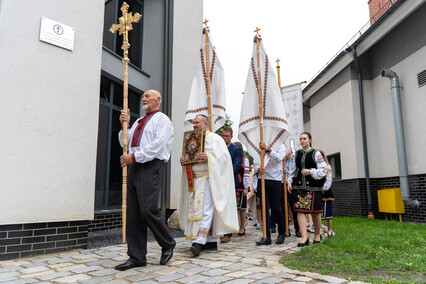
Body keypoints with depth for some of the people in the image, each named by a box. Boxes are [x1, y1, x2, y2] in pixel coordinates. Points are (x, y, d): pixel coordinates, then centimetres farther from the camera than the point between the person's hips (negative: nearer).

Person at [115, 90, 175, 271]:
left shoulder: (162, 119, 2)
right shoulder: (138, 122, 26)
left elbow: (158, 145, -12)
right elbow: (125, 142, 24)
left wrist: (134, 157, -14)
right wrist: (124, 124, 9)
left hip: (151, 166, -7)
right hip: (134, 167, 8)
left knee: (148, 210, -15)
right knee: (133, 214, 3)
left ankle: (168, 244, 9)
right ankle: (137, 257, 10)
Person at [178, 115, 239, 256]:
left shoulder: (214, 138, -3)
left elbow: (224, 156, -12)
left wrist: (209, 157, -26)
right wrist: (184, 160, 2)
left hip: (208, 178, -7)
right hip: (196, 180, 8)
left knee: (205, 208, -14)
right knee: (207, 209, 9)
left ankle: (199, 242, -19)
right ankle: (212, 241, 17)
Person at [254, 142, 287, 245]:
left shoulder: (281, 146, 5)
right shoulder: (260, 148, 13)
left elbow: (279, 158, -15)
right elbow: (256, 162, 7)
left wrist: (267, 149, -24)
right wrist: (258, 168, -15)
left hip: (275, 181, -3)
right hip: (262, 180, 3)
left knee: (276, 209, 2)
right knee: (265, 208, 0)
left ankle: (282, 233, 26)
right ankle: (267, 237, 4)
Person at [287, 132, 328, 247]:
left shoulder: (316, 153, 0)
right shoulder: (297, 154, 12)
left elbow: (323, 170, -3)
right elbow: (293, 170, 18)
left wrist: (310, 171, -14)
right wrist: (289, 181, 7)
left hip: (313, 186, -3)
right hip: (299, 185, 3)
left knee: (315, 211, 4)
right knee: (300, 210, -7)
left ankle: (317, 234, 24)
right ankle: (304, 237, -5)